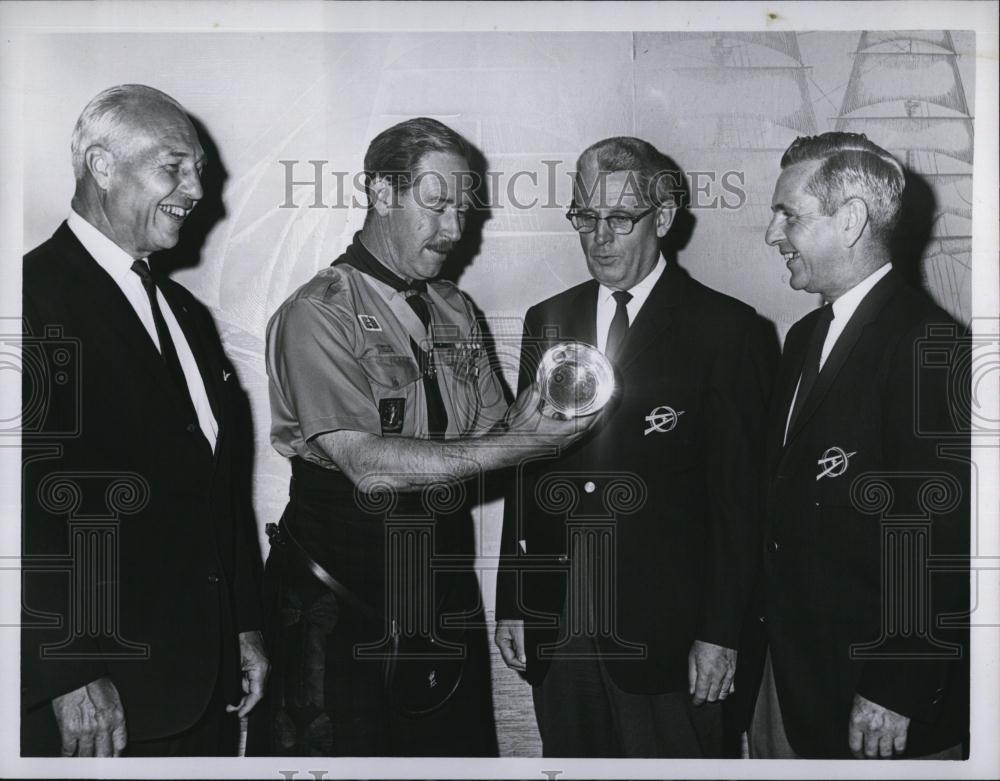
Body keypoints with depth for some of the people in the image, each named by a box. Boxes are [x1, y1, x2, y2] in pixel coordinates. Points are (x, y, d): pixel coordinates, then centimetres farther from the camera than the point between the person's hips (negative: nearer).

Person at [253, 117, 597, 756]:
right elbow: (368, 464, -22)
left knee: (461, 749, 12)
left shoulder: (456, 311, 10)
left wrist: (535, 419, -15)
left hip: (446, 579, 6)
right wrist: (518, 444, -25)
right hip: (344, 600, -6)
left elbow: (493, 429, 8)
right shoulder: (317, 314, -12)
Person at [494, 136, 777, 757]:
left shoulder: (726, 329, -5)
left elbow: (740, 496, -6)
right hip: (556, 630, 4)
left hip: (665, 632, -4)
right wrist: (512, 600, 7)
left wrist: (720, 632, -9)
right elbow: (524, 470, 10)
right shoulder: (547, 322, 10)